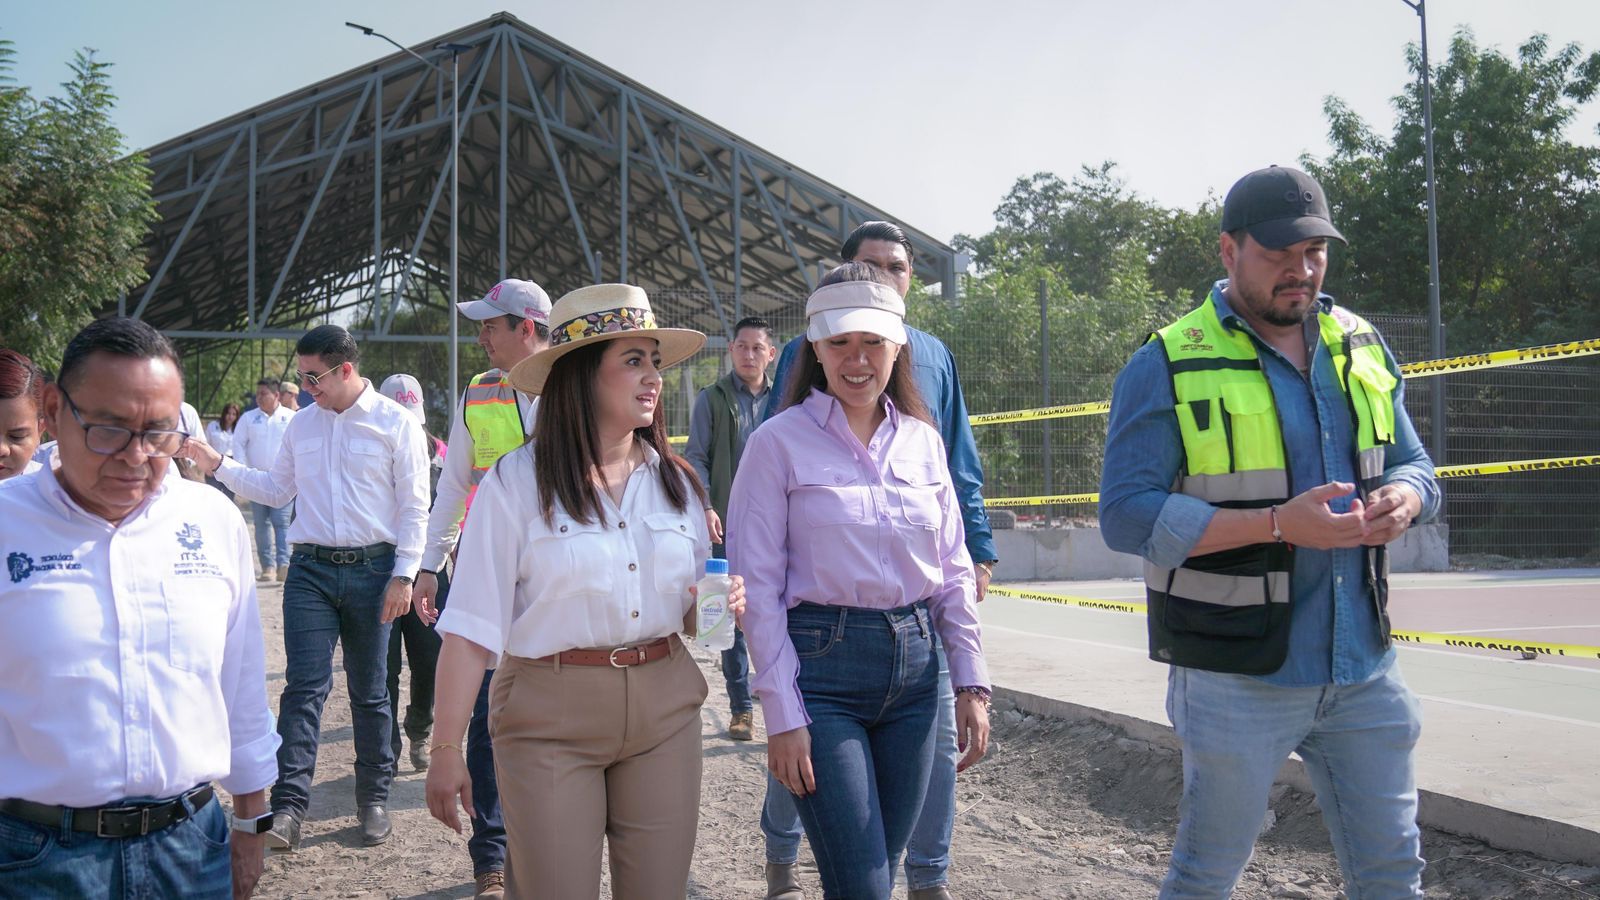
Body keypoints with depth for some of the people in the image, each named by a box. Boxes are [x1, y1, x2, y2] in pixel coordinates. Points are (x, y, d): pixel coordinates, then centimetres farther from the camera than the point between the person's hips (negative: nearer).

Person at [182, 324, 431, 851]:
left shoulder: (396, 423, -3)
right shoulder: (301, 425, 10)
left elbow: (414, 506, -4)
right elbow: (277, 490, 19)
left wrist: (404, 574, -10)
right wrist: (217, 466, 10)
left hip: (372, 569, -3)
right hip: (310, 569, 3)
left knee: (369, 691, 8)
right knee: (304, 686, -5)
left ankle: (373, 798, 20)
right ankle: (289, 806, -5)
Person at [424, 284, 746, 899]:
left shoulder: (675, 481, 6)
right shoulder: (516, 483, -8)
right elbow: (471, 628, -8)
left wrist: (721, 602, -6)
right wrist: (447, 751, -9)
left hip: (664, 709, 4)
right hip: (551, 715, -4)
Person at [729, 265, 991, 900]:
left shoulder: (922, 441, 8)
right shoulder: (779, 443, -6)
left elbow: (953, 571, 12)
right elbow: (757, 588, -8)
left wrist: (970, 682, 6)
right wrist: (782, 716, -11)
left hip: (915, 668, 5)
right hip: (822, 665, -4)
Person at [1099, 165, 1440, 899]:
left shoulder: (1361, 347, 8)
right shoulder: (1168, 367, -11)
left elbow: (1414, 465, 16)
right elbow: (1126, 516, -17)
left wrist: (1402, 499, -10)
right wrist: (1278, 523, -25)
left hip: (1363, 670, 5)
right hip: (1238, 677, -5)